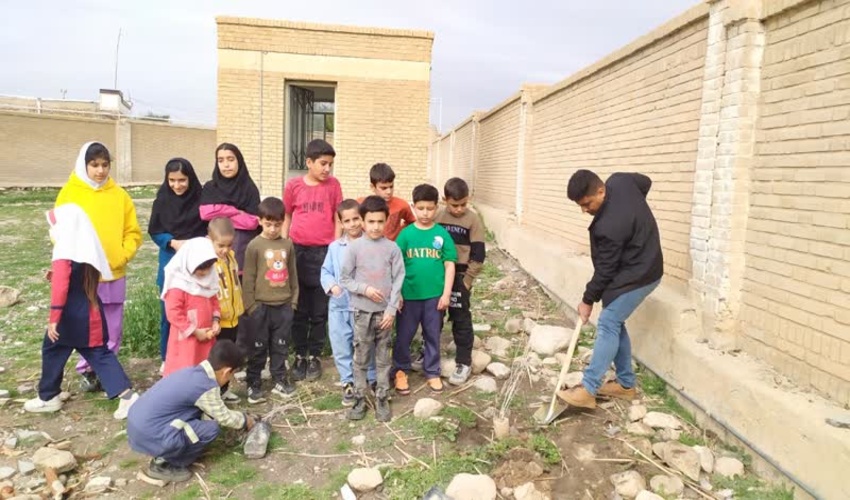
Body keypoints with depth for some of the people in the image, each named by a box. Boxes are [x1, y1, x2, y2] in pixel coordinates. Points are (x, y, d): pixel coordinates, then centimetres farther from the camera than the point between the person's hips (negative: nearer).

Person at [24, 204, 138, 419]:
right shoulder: (89, 250, 7)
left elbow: (60, 287, -24)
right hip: (91, 313, 7)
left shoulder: (63, 255, -16)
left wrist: (53, 318, -23)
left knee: (52, 351, 15)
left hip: (70, 315, -7)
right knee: (99, 353, 8)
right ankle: (126, 394, -1)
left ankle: (48, 398, 31)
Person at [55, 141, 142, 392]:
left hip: (115, 274, 2)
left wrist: (123, 256, -7)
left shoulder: (119, 194, 5)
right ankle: (88, 370, 21)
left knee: (113, 330, 9)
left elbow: (133, 232, 7)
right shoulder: (69, 193, 0)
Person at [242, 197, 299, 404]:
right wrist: (250, 305, -8)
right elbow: (248, 278, -6)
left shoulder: (287, 244, 4)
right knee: (258, 348, 7)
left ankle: (280, 380, 27)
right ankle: (254, 384, 19)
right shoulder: (254, 246, -7)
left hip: (284, 306, 3)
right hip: (261, 306, -3)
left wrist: (293, 300, 9)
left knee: (281, 346, 13)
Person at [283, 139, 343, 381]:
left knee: (320, 310, 7)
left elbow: (337, 219, 4)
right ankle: (300, 355, 22)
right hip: (298, 251, 0)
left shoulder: (333, 184, 1)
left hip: (324, 252, 0)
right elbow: (286, 218, 8)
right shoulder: (293, 185, 0)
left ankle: (314, 356, 20)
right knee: (299, 309, 10)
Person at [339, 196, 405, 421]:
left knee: (383, 358, 11)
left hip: (385, 311, 1)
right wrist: (364, 289, -16)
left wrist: (392, 309, -7)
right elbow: (344, 279, -2)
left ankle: (382, 399, 23)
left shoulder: (392, 248, -4)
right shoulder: (354, 247, -6)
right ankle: (359, 399, 22)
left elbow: (398, 280, -2)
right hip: (362, 311, 0)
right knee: (361, 358, 9)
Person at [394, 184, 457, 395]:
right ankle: (400, 371, 28)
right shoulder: (406, 234, -4)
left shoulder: (442, 234, -3)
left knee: (433, 336, 14)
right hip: (409, 295, 0)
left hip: (435, 295, 1)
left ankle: (432, 372, 29)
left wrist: (446, 294, -4)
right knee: (404, 335, 10)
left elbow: (449, 265, -1)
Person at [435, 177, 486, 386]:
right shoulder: (438, 217, 1)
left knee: (460, 319, 3)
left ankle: (464, 362, 14)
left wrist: (466, 280, -11)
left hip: (460, 274, -4)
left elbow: (478, 255, -9)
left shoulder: (473, 219, -8)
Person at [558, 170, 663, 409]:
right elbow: (646, 181, 15)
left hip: (638, 276, -10)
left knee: (607, 325, -11)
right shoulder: (619, 180, -8)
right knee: (615, 323, 13)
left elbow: (605, 270, -21)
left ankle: (588, 390, -8)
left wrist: (588, 300, -8)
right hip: (642, 266, 10)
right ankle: (626, 384, 21)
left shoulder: (609, 225, -32)